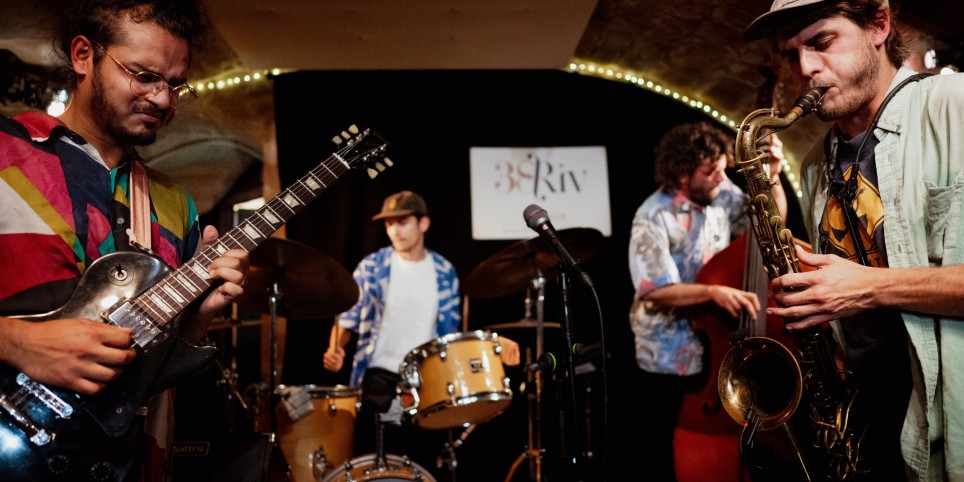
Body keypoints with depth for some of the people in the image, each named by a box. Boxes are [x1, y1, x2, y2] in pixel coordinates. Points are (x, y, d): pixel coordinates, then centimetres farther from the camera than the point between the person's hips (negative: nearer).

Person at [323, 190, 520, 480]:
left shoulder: (444, 272, 6)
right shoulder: (371, 268, -1)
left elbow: (449, 333, 12)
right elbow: (346, 318, 3)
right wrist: (335, 348, -18)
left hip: (429, 381, 2)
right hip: (380, 377, -2)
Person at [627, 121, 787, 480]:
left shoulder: (723, 194, -2)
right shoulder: (655, 217, -21)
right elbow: (655, 291, -26)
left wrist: (772, 176, -13)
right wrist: (713, 292, -38)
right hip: (670, 359, -5)